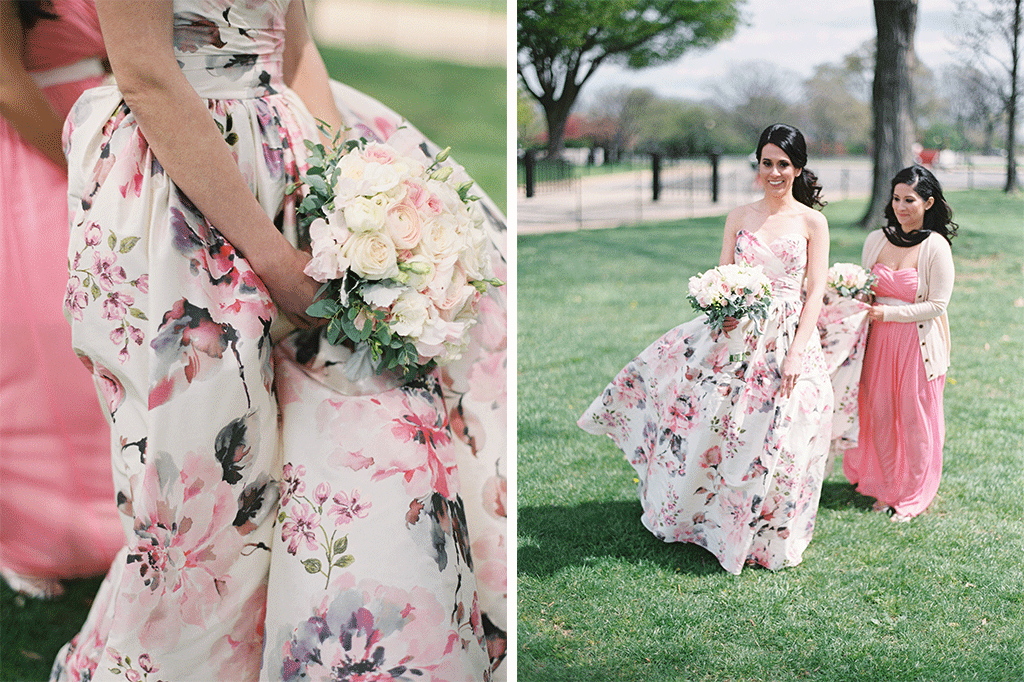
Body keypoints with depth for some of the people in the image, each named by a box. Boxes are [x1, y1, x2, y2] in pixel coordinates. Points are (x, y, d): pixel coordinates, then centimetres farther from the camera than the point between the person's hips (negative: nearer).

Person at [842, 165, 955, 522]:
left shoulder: (936, 247, -11)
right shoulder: (876, 240, 5)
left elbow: (937, 305, -12)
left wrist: (887, 312, -16)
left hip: (918, 343, -5)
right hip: (880, 341, 5)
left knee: (914, 418, 5)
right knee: (878, 413, 9)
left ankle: (912, 497, 21)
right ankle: (886, 489, 27)